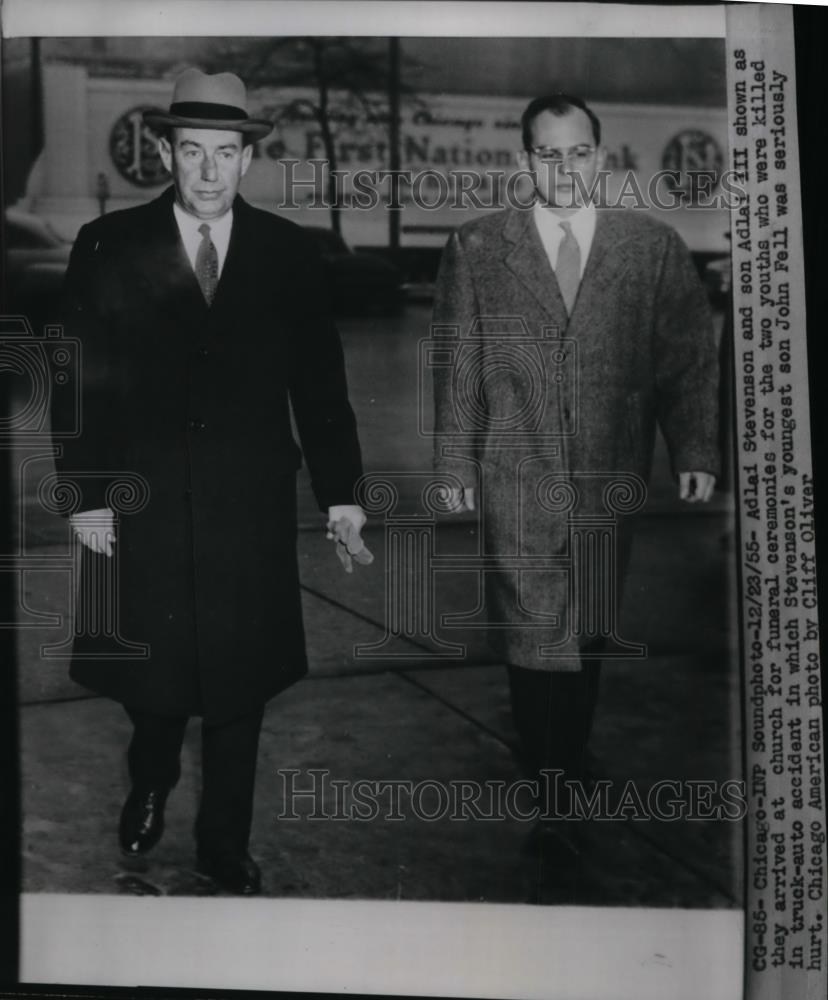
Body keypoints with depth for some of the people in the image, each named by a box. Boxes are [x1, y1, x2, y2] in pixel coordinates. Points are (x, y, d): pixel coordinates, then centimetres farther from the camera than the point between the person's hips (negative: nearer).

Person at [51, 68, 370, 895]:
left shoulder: (288, 254, 1)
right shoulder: (107, 247, -2)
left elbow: (319, 384, 2)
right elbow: (82, 382, -1)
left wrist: (340, 494, 0)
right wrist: (86, 493, -7)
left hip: (250, 509, 1)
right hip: (141, 506, 0)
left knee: (239, 681, 9)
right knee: (146, 668, 14)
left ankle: (225, 843, 30)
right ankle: (150, 786, 46)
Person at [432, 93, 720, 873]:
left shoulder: (653, 247, 6)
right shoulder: (476, 250, 5)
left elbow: (690, 356, 4)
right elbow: (455, 365, 6)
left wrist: (696, 450, -5)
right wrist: (454, 463, 4)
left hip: (612, 478, 1)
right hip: (515, 478, -1)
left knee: (587, 635, 9)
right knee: (532, 637, -4)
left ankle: (561, 785, 27)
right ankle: (555, 798, 7)